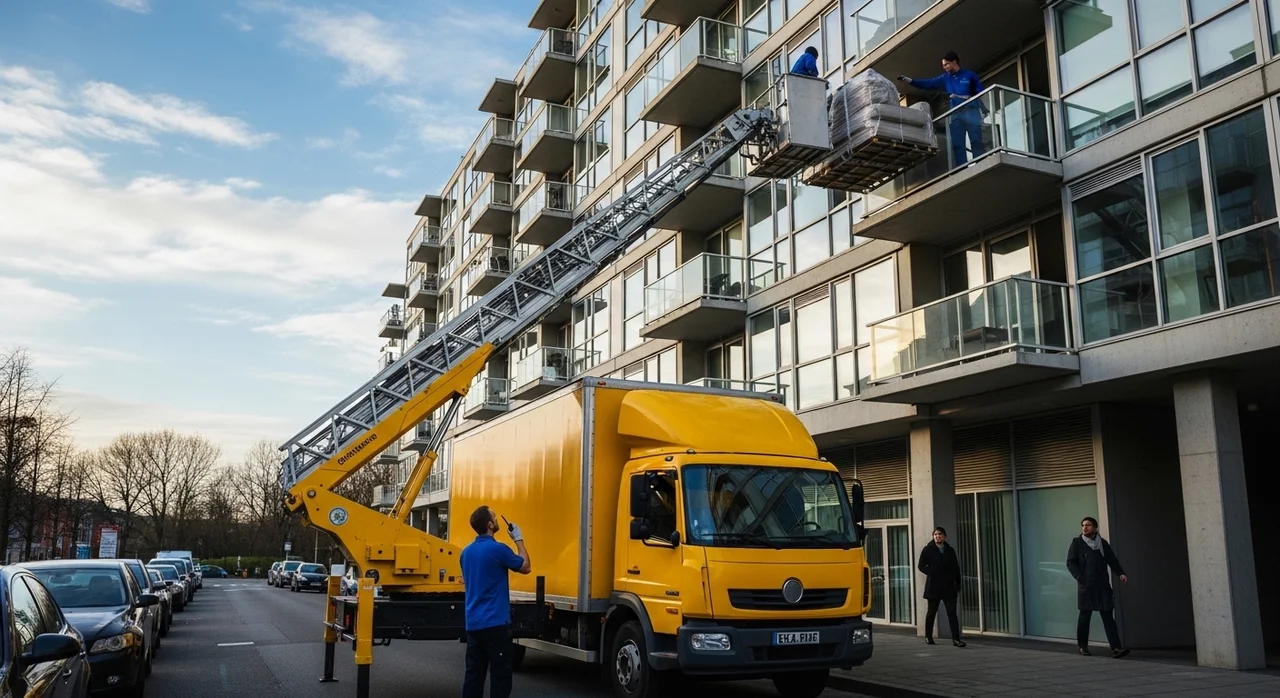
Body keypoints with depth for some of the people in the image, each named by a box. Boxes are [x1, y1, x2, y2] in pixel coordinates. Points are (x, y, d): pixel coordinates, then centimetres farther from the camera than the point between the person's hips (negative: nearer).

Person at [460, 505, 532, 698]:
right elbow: (525, 567, -1)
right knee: (500, 673, -1)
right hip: (495, 622, -7)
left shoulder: (466, 552, 9)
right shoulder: (497, 549, -15)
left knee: (474, 673, 10)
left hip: (473, 622, 8)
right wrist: (519, 540, 8)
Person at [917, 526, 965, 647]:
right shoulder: (928, 550, 0)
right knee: (931, 612, 8)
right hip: (933, 586, -2)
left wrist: (958, 584, 8)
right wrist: (931, 573, -16)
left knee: (952, 613, -4)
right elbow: (921, 566, -1)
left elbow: (956, 568, 12)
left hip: (949, 587, 2)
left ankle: (956, 639, -5)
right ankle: (928, 636, 23)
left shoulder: (950, 550, 9)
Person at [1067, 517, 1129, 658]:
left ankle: (1116, 648, -9)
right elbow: (1070, 562, -1)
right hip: (1086, 586, -2)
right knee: (1085, 616, 5)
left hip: (1103, 585, 2)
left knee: (1108, 616, -4)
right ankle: (1083, 647, 17)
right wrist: (1080, 578, -13)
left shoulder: (1103, 543, 11)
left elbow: (1112, 560, 13)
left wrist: (1121, 573, -4)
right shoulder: (1077, 543, 3)